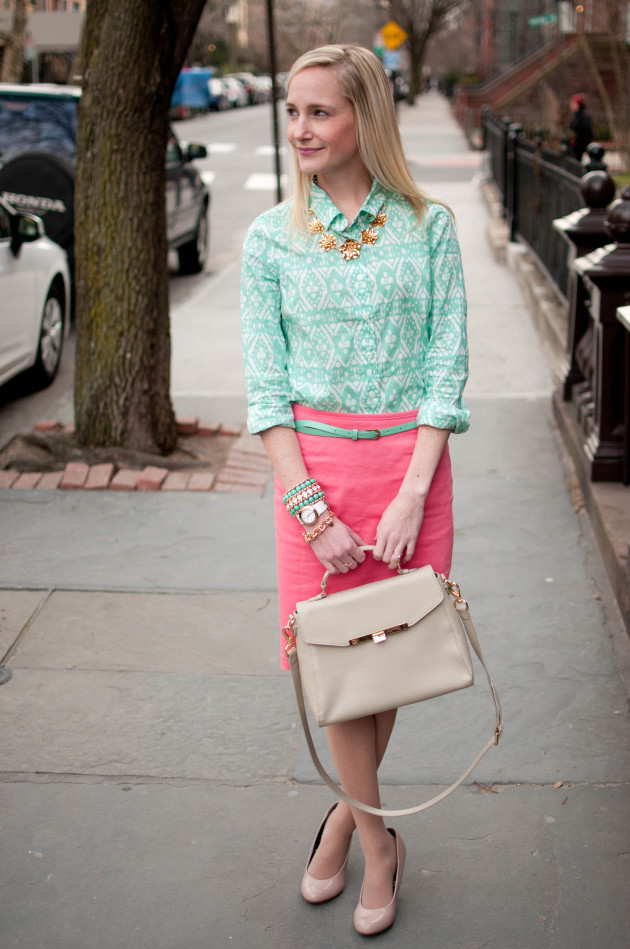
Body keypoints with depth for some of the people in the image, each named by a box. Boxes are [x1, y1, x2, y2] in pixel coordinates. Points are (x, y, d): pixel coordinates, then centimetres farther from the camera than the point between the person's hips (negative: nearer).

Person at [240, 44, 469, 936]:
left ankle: (349, 812, 32)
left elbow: (447, 364, -3)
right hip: (314, 462, 0)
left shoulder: (427, 225, -1)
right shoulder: (271, 237, 1)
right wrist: (311, 508, -11)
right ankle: (379, 845, 24)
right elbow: (266, 384, -2)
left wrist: (411, 495, -13)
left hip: (410, 456, 0)